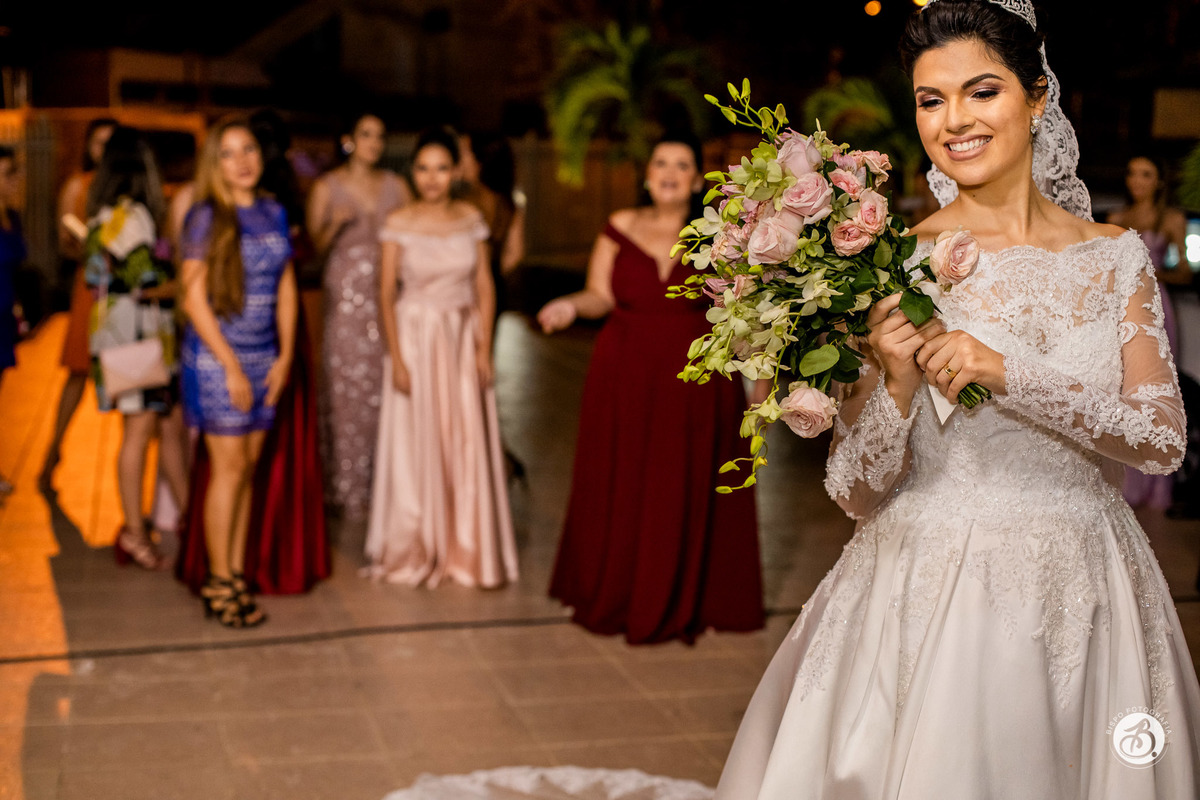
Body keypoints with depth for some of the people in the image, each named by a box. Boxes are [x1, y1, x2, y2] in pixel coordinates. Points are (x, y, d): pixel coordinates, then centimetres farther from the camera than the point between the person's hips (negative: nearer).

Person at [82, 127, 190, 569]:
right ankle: (135, 532, 3)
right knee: (139, 430, -4)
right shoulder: (131, 215, -15)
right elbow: (146, 281, -19)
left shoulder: (106, 214, 14)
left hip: (152, 333, 9)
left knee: (173, 424, 12)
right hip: (136, 331, -9)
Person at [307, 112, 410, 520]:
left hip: (388, 295, 2)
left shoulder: (394, 185, 11)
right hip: (345, 294, -2)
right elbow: (315, 245, -1)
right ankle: (346, 489, 5)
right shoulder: (326, 187, 3)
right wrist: (336, 223, -18)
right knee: (346, 390, -3)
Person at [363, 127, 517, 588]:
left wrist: (484, 347, -2)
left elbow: (484, 286, 5)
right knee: (414, 445, 3)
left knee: (467, 443, 3)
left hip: (462, 338, 2)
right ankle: (413, 554, 17)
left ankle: (466, 550, 16)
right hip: (414, 336, -2)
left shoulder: (471, 219, 3)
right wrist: (396, 357, -11)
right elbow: (386, 294, -5)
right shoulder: (399, 223, -5)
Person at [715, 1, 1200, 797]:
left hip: (1082, 602, 2)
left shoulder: (1116, 256, 3)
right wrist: (899, 385, -23)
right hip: (926, 603, -2)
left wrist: (1008, 371, -18)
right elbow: (857, 493, -5)